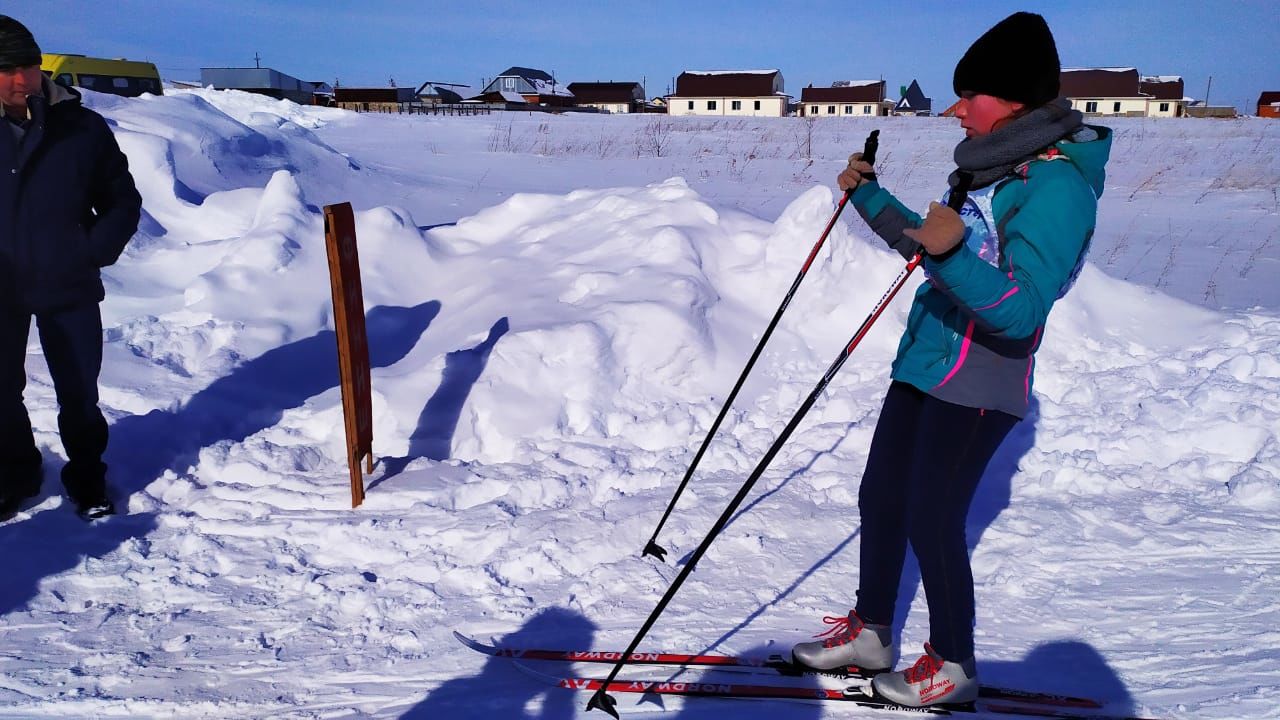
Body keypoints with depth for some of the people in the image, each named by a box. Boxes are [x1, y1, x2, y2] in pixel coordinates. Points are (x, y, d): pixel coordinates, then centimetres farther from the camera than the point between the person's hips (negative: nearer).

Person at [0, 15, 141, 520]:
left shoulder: (83, 128, -6)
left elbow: (123, 202, 0)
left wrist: (93, 252, -11)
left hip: (69, 289, -1)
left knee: (79, 391, 9)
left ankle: (87, 475, 28)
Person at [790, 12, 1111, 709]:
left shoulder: (1057, 184, -18)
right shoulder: (992, 166, 10)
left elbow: (1019, 310, -26)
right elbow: (924, 246, 24)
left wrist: (954, 254, -41)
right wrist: (869, 195, 25)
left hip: (976, 386, -9)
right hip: (924, 364, 9)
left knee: (932, 523, -1)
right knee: (879, 500, 13)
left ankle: (953, 664, 22)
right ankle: (870, 632, 31)